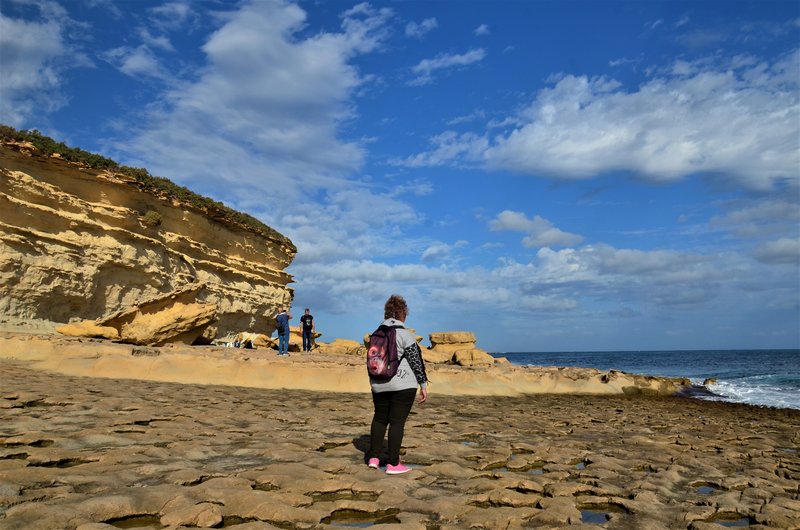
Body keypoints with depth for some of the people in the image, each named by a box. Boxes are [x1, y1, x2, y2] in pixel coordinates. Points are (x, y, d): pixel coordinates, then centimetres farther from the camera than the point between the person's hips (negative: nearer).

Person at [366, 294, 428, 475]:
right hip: (402, 385, -6)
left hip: (379, 384, 6)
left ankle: (373, 457, 21)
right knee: (397, 421, 0)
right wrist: (423, 385, -4)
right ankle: (393, 464, 5)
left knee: (380, 418, 18)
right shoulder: (404, 334, -11)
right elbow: (416, 361, -11)